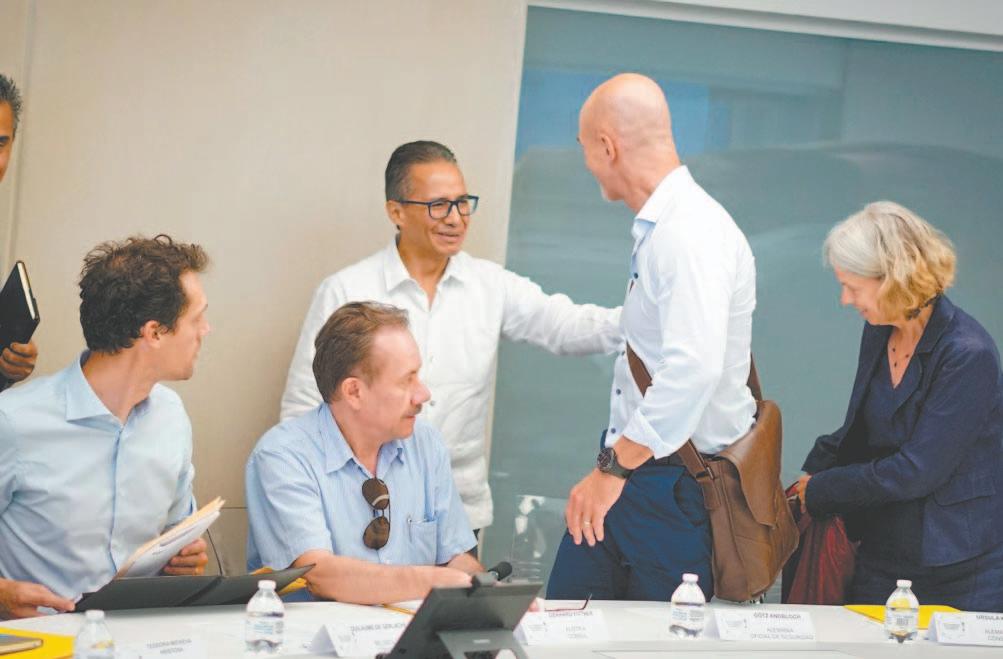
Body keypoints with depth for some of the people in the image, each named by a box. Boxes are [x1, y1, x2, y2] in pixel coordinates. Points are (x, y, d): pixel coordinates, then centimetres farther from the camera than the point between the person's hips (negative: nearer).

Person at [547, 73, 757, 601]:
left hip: (676, 485, -9)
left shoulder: (693, 232, -19)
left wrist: (612, 469, -26)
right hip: (626, 462, 9)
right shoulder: (655, 230, 13)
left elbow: (694, 367, -31)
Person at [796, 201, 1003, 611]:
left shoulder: (969, 356, -19)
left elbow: (914, 472, -20)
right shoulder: (879, 334, 5)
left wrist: (816, 492, -11)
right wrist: (812, 474, 0)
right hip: (881, 559, 7)